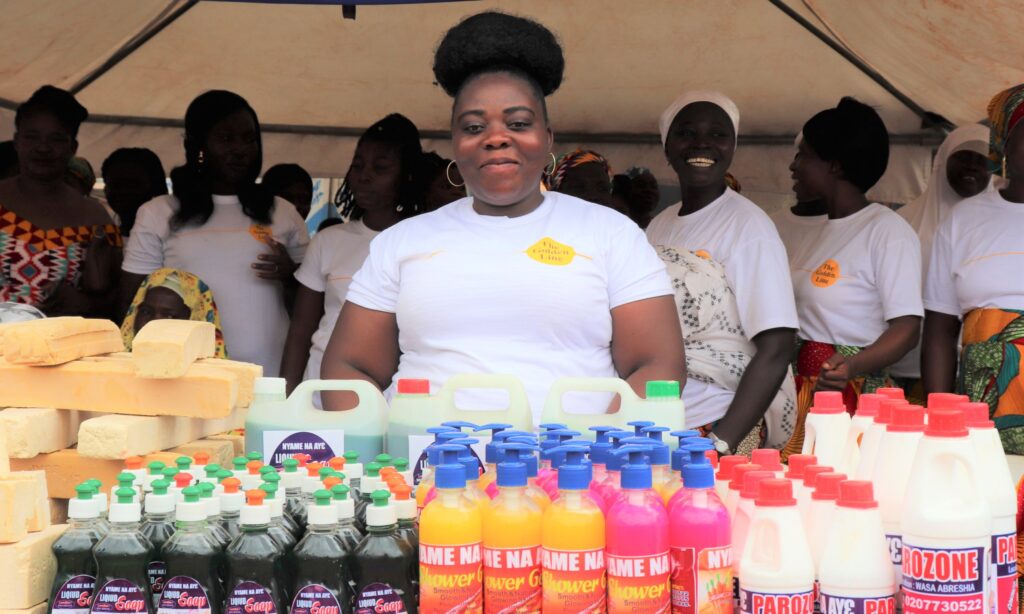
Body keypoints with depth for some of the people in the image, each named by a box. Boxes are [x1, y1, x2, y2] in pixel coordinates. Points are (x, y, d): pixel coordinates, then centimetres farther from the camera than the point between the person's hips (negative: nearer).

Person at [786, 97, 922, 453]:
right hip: (800, 393, 7)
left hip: (851, 394, -7)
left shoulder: (888, 231, -8)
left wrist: (853, 366, -31)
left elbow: (906, 329, -16)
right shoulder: (823, 233, 17)